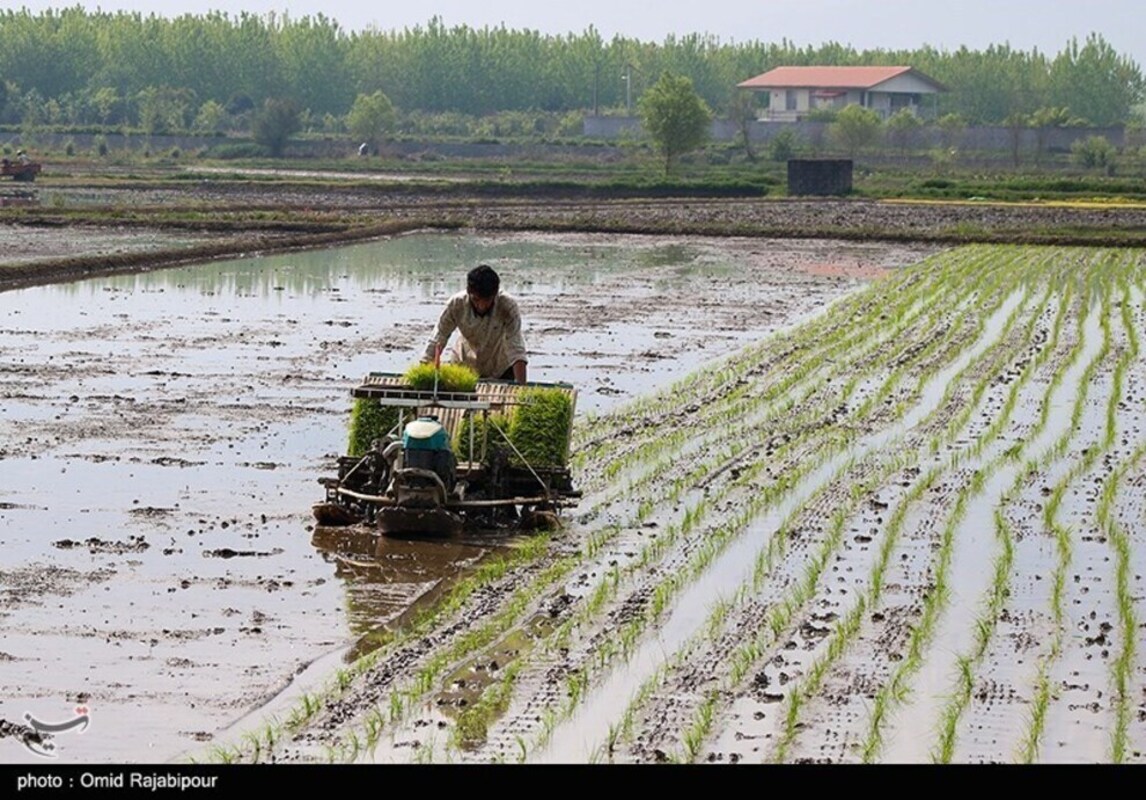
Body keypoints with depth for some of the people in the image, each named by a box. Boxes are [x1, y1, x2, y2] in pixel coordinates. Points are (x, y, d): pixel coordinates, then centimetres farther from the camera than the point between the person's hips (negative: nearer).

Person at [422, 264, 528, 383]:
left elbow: (516, 349, -38)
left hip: (500, 369, -1)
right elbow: (436, 341, -22)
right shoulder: (456, 304, -27)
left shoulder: (508, 306, -32)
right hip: (464, 363, 1)